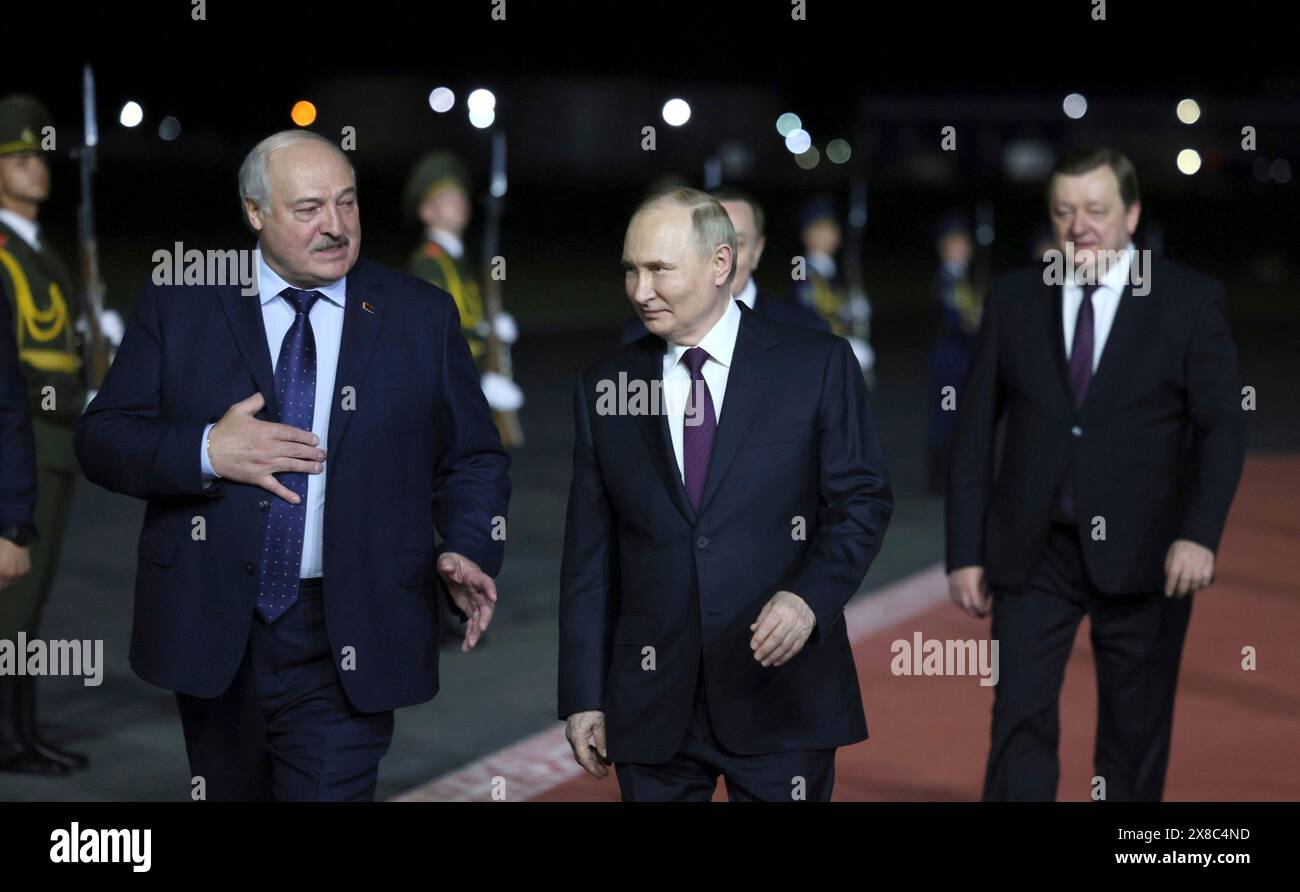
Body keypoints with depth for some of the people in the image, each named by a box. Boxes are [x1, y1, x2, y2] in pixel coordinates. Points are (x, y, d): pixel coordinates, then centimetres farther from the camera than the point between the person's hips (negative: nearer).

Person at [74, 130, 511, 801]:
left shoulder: (421, 315, 6)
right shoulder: (177, 306, 4)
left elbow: (472, 460, 8)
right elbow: (101, 439, 2)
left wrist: (467, 552, -12)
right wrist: (205, 452, -16)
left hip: (347, 645, -1)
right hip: (214, 635, 1)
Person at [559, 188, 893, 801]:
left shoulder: (817, 365, 0)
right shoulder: (604, 387, 7)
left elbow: (862, 499, 0)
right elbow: (589, 556, 8)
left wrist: (810, 596, -19)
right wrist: (583, 698, 5)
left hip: (780, 694, -2)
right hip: (651, 701, 2)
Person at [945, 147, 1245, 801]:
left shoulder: (1190, 300, -1)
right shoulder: (1013, 299, 6)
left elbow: (1220, 427, -5)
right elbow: (974, 432, 7)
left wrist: (1200, 533, -18)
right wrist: (965, 552, 2)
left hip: (1141, 553, -1)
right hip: (1032, 551, 1)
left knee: (1134, 734, 8)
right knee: (1020, 721, -6)